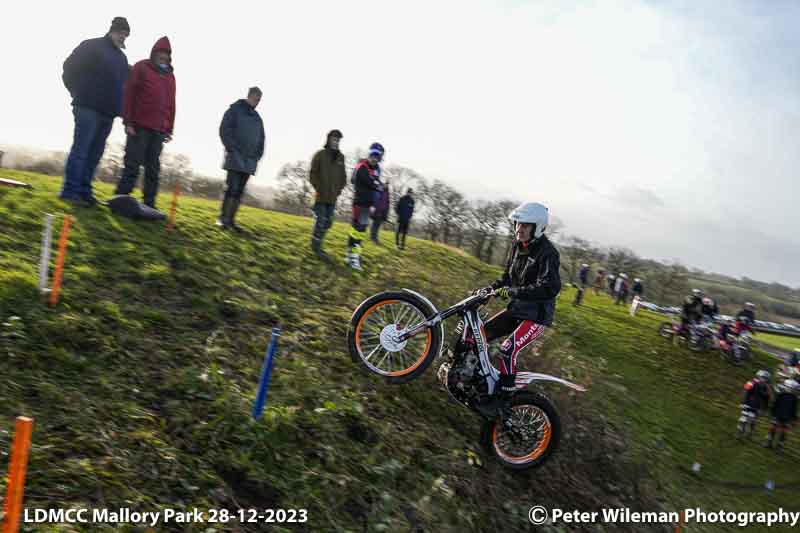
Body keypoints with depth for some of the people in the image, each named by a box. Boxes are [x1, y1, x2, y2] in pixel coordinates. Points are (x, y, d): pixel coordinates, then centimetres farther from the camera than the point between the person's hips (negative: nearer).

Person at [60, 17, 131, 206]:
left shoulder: (122, 57, 21)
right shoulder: (91, 46, 1)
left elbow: (123, 82, 25)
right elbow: (69, 68, -2)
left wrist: (118, 108, 11)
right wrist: (79, 93, -2)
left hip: (108, 112, 7)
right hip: (88, 107, -7)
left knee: (95, 153, 5)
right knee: (80, 149, -10)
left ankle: (84, 191, 9)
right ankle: (70, 191, -9)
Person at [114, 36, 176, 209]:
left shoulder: (170, 75, 18)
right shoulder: (141, 67, 3)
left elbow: (171, 104, 17)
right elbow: (129, 95, -3)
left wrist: (169, 129, 12)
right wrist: (128, 122, -10)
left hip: (159, 130, 5)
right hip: (139, 126, -5)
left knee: (153, 168, 5)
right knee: (132, 165, -5)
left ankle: (149, 203, 8)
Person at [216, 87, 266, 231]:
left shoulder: (257, 118, 19)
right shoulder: (235, 110, 2)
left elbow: (261, 138, 23)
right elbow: (224, 130, -4)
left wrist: (258, 155, 9)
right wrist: (233, 148, -12)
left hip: (249, 160, 6)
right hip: (236, 157, -5)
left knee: (239, 192, 3)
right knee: (232, 189, -12)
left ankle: (230, 220, 5)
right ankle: (223, 218, -7)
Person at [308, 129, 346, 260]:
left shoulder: (341, 157, 10)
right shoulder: (320, 154, -2)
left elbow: (343, 176, 15)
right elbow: (312, 174, -3)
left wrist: (339, 189, 2)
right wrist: (319, 189, -10)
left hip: (333, 198, 5)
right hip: (321, 196, -5)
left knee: (328, 223, 7)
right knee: (320, 222, -6)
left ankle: (317, 243, 23)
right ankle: (316, 248, 3)